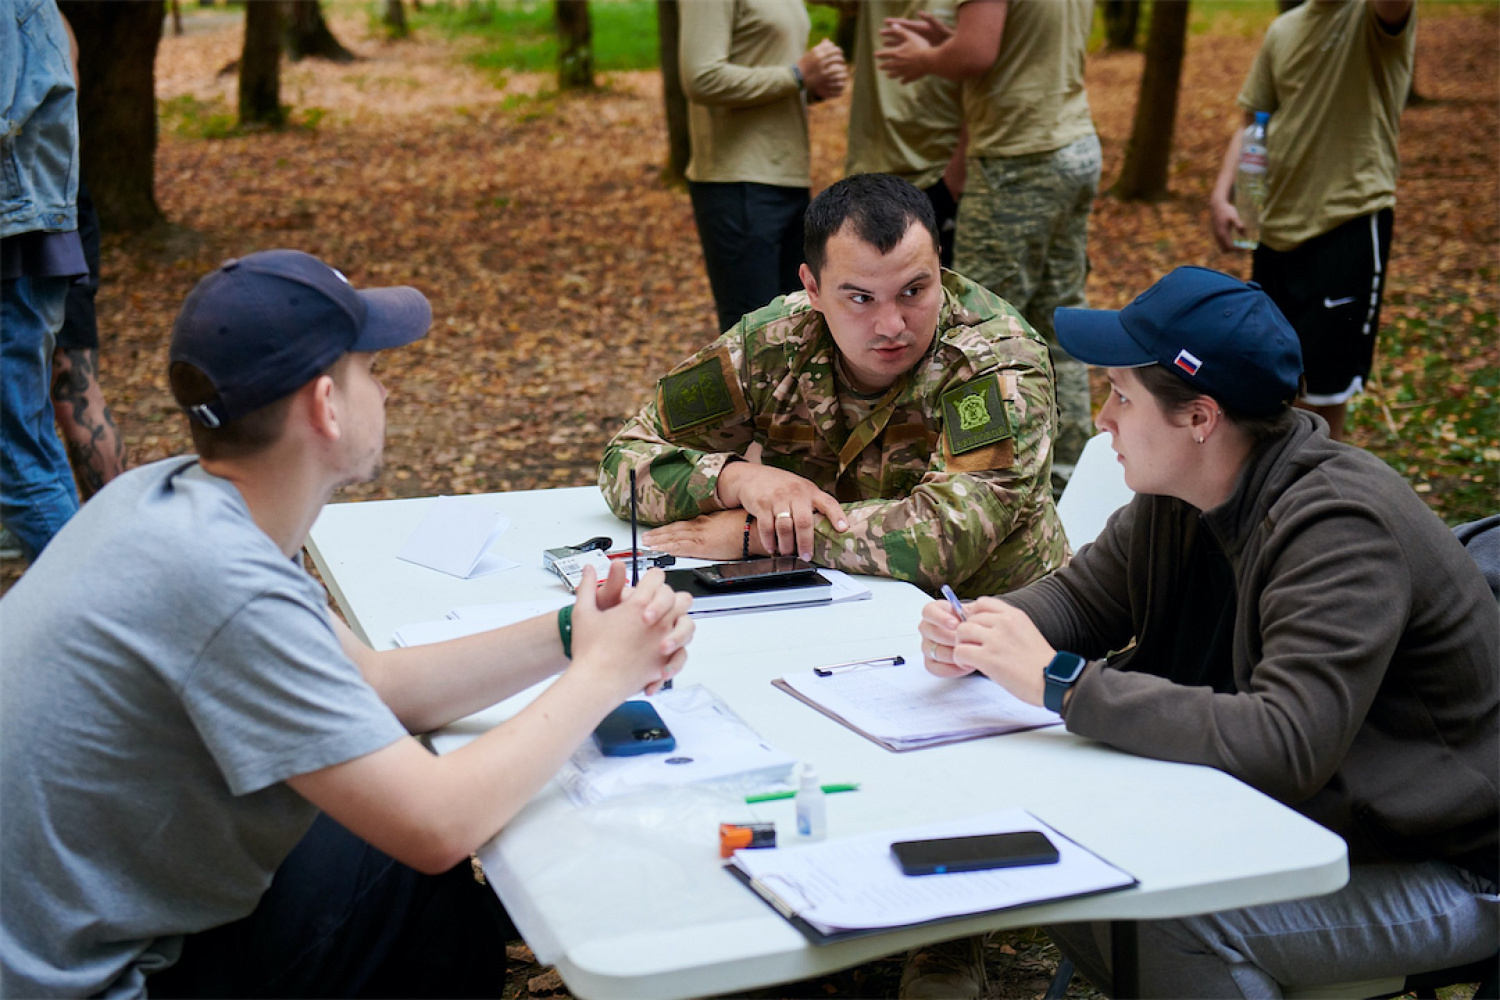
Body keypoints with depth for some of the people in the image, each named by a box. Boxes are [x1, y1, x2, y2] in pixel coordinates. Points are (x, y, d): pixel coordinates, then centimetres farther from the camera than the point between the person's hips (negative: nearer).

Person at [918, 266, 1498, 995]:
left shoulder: (1343, 532, -28)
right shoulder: (1179, 497, -2)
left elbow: (1283, 744, -38)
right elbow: (1082, 594, 11)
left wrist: (1060, 681, -36)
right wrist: (976, 640, -12)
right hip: (1292, 821, 8)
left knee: (1177, 929, -29)